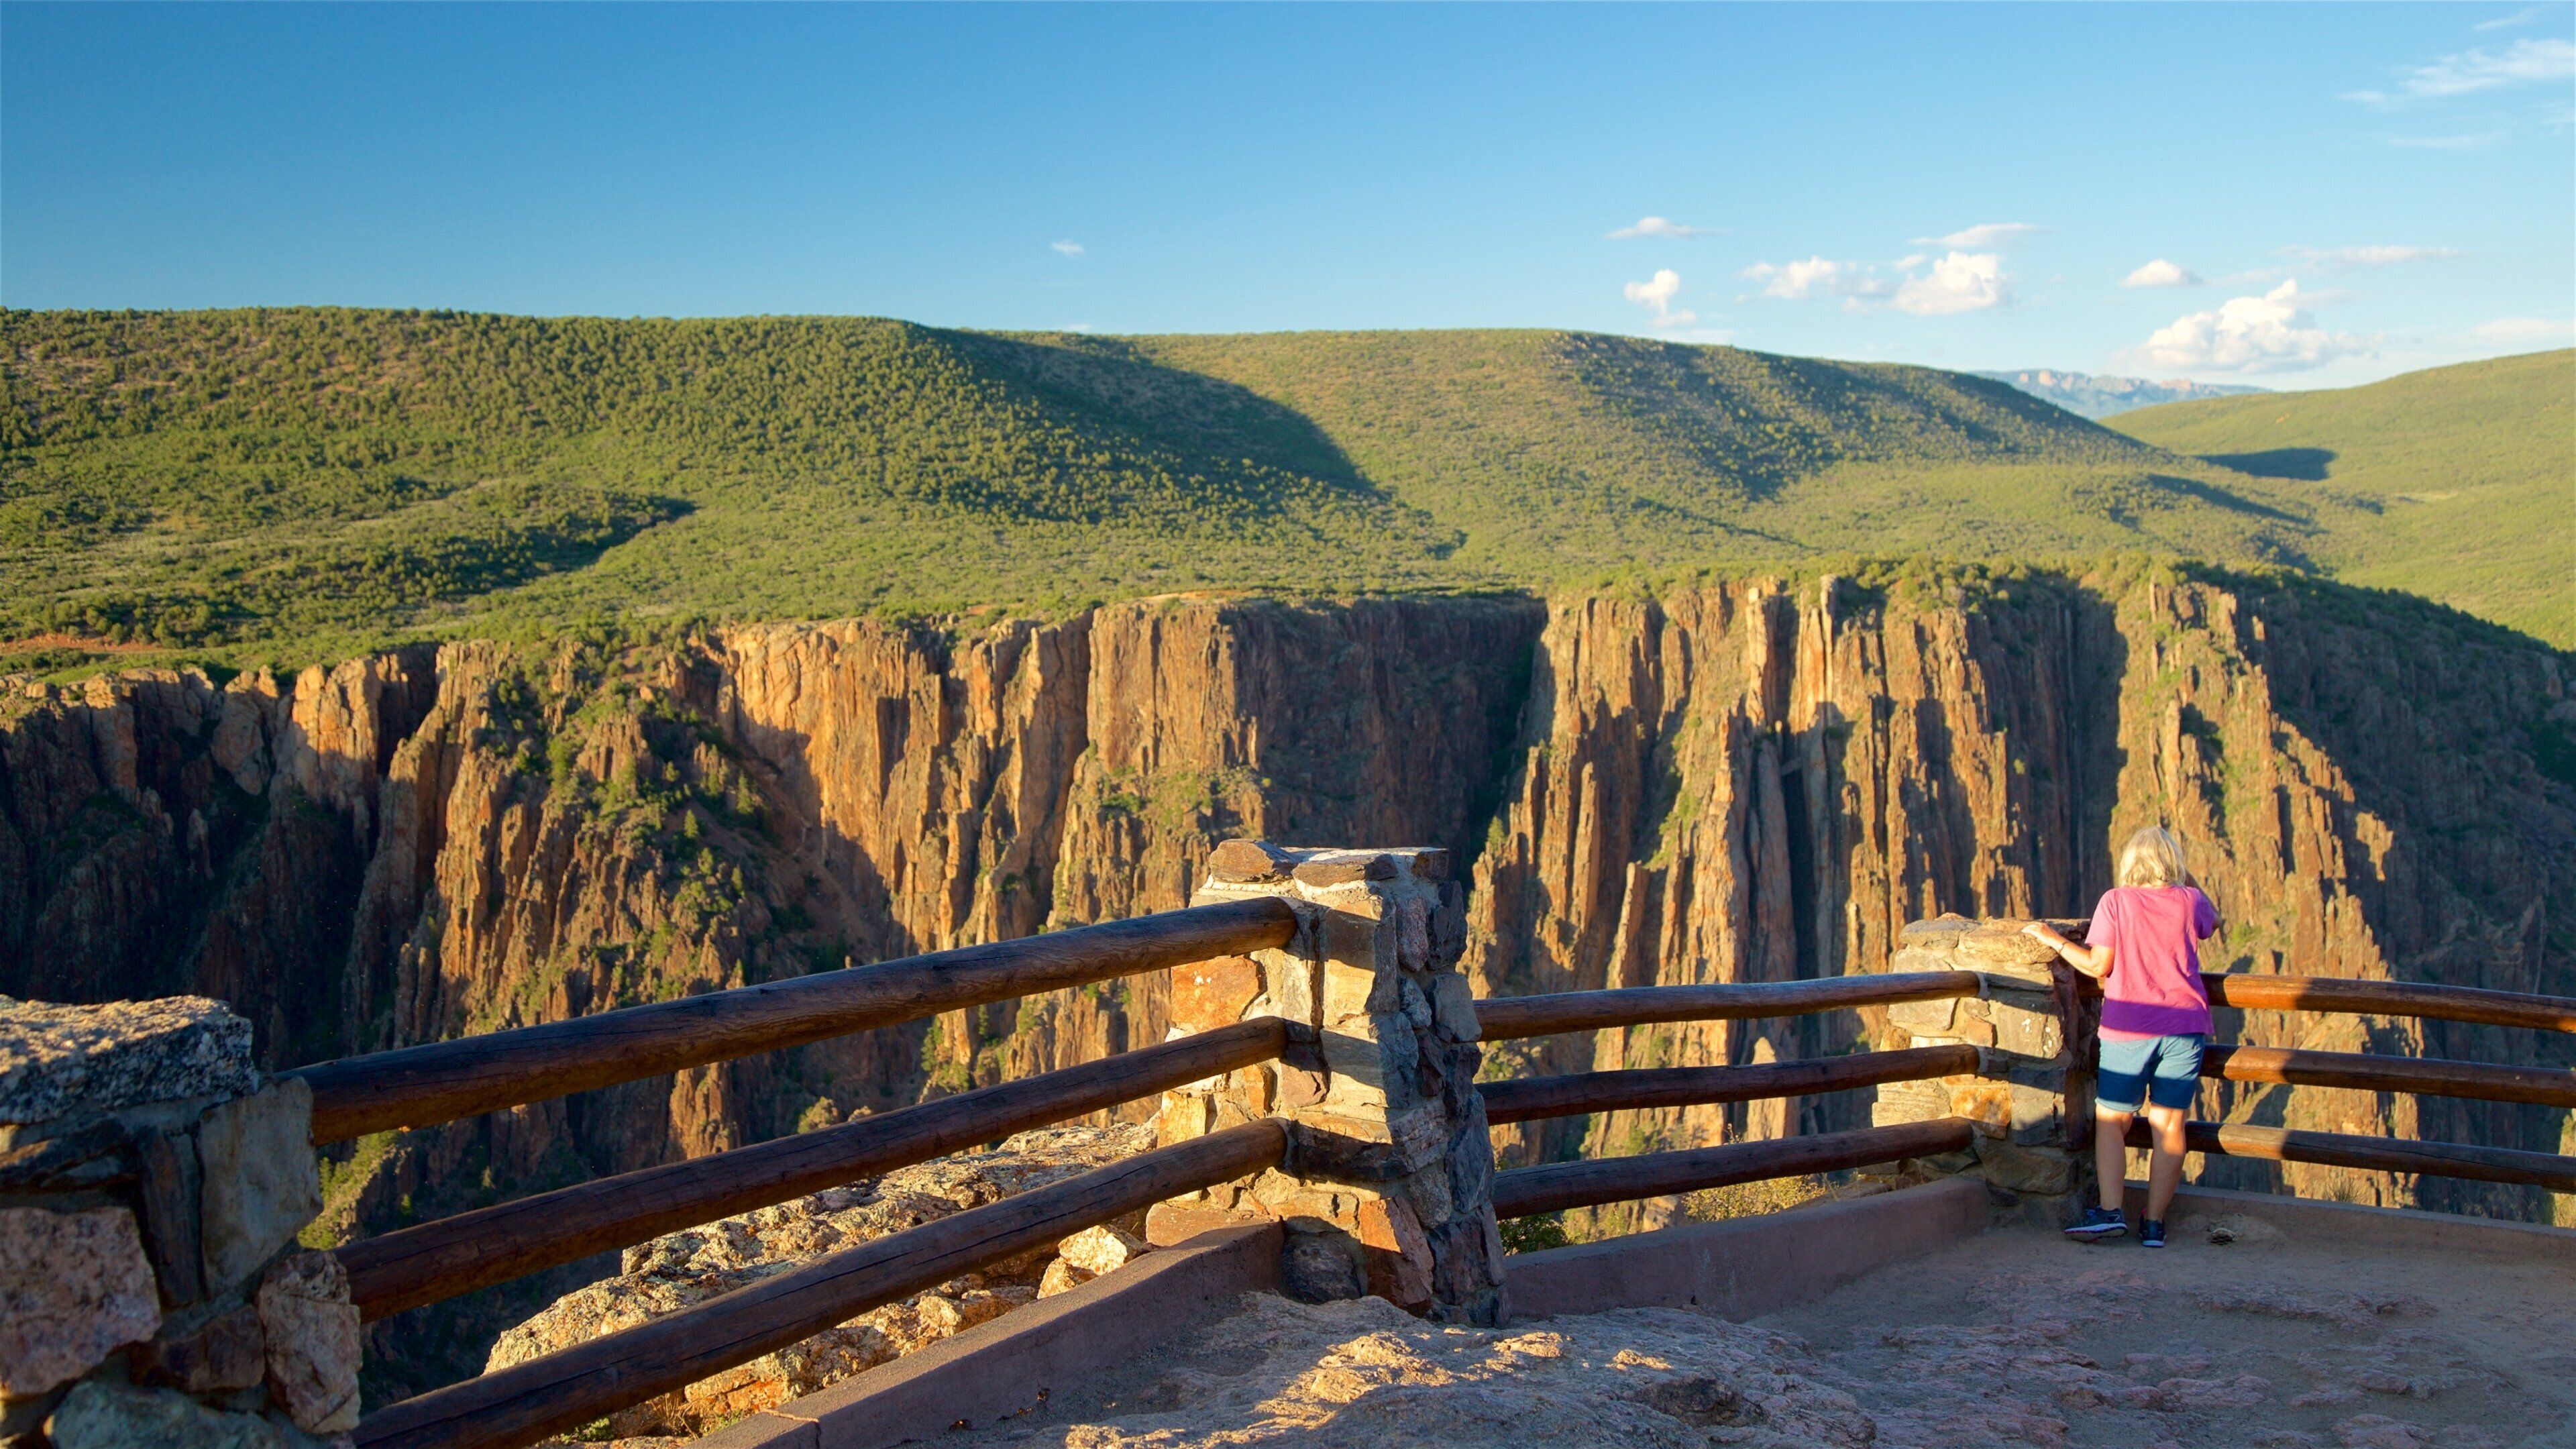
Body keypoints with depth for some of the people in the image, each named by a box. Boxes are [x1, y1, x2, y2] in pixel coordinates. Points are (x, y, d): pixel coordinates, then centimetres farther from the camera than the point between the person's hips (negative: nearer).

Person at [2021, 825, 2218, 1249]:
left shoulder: (2115, 901, -6)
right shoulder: (2189, 900, 1)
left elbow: (2098, 965, -9)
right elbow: (2212, 921, 25)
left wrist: (2053, 939, 2)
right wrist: (2183, 875, 25)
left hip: (2128, 1031, -2)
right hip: (2185, 1028, 2)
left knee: (2111, 1120, 7)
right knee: (2168, 1125, 5)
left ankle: (2110, 1211, -7)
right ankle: (2154, 1223, 5)